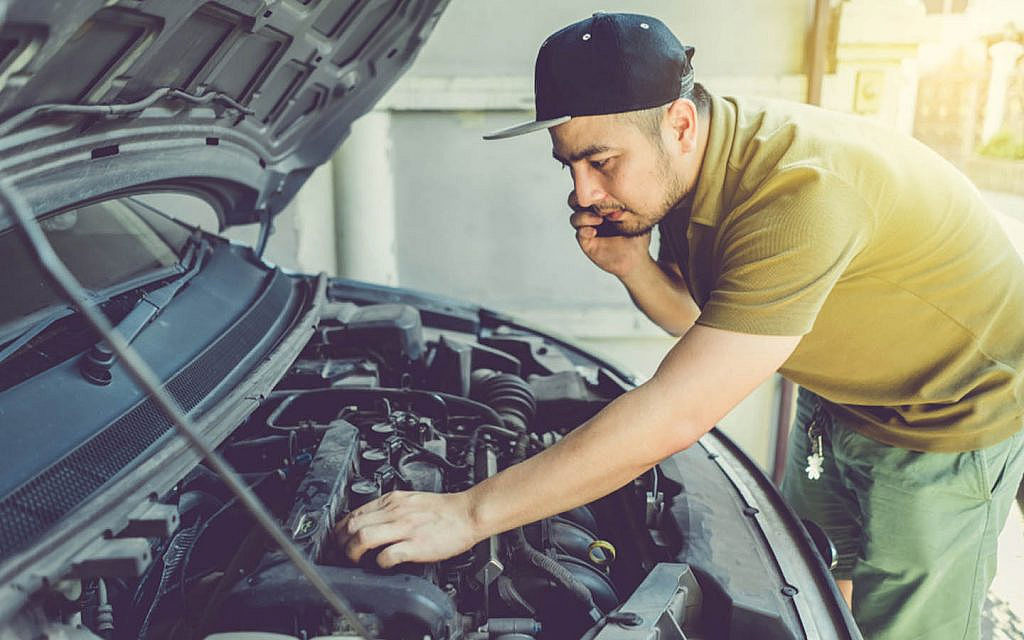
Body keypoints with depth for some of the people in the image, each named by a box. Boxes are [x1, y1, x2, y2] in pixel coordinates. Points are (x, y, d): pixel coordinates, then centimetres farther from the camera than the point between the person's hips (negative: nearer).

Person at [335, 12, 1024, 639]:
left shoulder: (800, 192, -40)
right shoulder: (682, 175, -12)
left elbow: (672, 419, -43)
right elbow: (702, 320, 1)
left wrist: (469, 512, -40)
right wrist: (631, 265, -22)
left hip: (952, 415, -7)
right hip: (837, 403, 7)